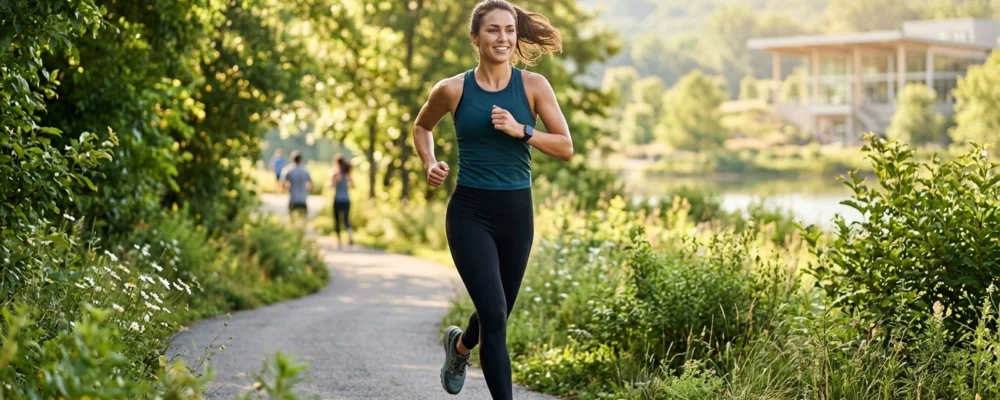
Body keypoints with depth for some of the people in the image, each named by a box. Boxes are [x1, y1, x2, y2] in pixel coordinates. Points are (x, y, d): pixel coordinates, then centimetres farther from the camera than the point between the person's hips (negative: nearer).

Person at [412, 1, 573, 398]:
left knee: (497, 314, 19)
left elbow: (566, 147, -4)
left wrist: (521, 130, -17)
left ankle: (459, 345, 53)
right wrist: (430, 164, -2)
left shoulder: (533, 86, -3)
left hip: (516, 213, 3)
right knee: (494, 315, -15)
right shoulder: (453, 90, -4)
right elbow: (421, 126, 16)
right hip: (470, 213, -3)